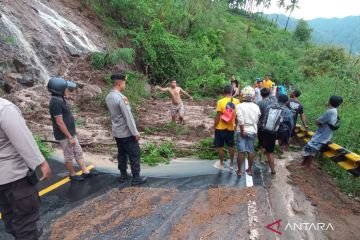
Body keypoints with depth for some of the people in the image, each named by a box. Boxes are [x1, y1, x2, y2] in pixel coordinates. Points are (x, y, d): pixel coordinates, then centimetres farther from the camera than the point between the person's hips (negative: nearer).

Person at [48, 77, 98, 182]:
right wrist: (70, 137, -21)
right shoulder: (56, 103, -23)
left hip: (71, 133, 9)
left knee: (78, 152, 15)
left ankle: (85, 172, 24)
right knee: (69, 156, 7)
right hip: (65, 136, -9)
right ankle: (72, 175, 25)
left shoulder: (60, 99, 7)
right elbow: (60, 123, -24)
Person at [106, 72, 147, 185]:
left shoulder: (108, 97, 3)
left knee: (121, 154, 19)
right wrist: (135, 132, -17)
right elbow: (128, 117, -23)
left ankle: (123, 175, 30)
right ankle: (136, 178, 14)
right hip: (127, 133, -8)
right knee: (135, 155, 5)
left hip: (117, 132, 8)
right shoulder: (121, 98, -24)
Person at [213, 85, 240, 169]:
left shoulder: (220, 102, -16)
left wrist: (214, 126, -4)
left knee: (220, 146, 11)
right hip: (231, 127, 4)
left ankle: (221, 164, 20)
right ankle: (231, 164, 28)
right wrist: (236, 125, 16)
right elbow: (237, 115, 3)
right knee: (231, 146, 17)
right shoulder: (236, 101, -4)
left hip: (220, 128, -4)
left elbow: (218, 116, -15)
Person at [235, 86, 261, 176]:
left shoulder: (239, 106, -13)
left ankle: (239, 171, 13)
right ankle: (249, 170, 23)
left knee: (241, 151, 4)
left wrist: (242, 131, -14)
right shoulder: (256, 107, 1)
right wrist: (254, 128, 15)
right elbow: (258, 120, 3)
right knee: (251, 151, 13)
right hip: (253, 131, 4)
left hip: (243, 131, -4)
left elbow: (240, 120, -21)